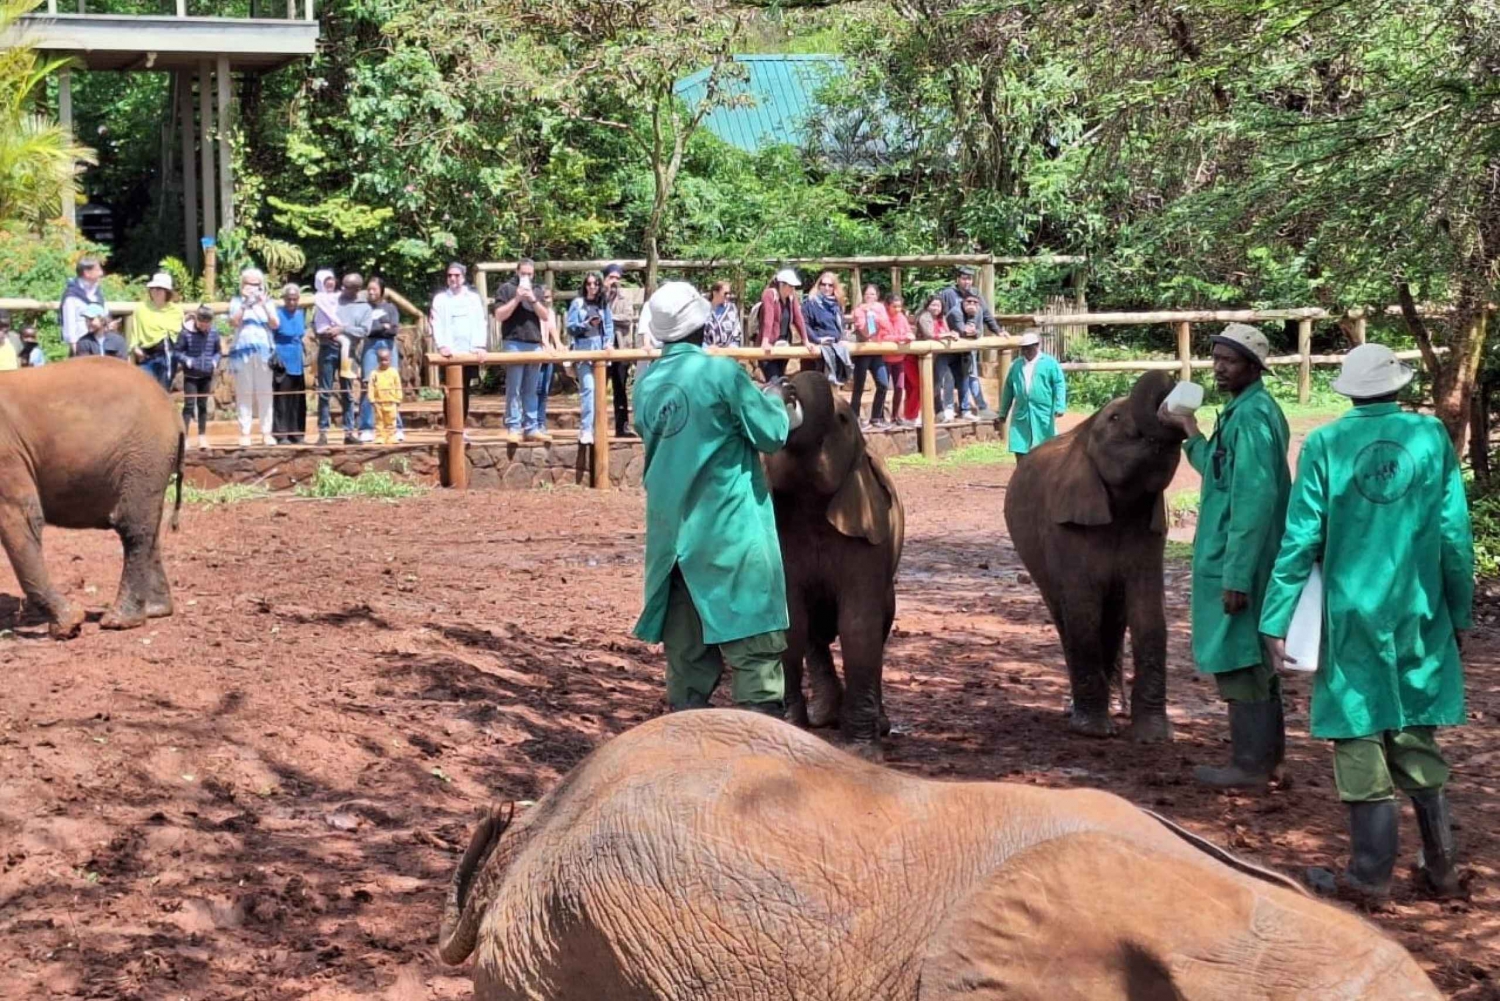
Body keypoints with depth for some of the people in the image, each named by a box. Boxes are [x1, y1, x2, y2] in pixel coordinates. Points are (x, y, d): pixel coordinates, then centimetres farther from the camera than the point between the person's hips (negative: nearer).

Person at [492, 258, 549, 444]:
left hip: (534, 344, 4)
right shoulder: (507, 289, 3)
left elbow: (544, 316, 8)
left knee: (531, 391, 7)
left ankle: (531, 428, 8)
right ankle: (513, 428, -7)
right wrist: (516, 299, -12)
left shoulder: (536, 291, 16)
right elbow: (499, 315, -4)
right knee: (514, 389, -6)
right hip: (514, 343, -4)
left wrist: (533, 300, -7)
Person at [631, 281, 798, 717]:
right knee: (752, 642, -3)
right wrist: (776, 399, 14)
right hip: (729, 530, -6)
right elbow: (770, 433, -7)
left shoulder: (646, 386, 7)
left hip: (671, 531, 6)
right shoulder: (720, 371, -12)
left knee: (685, 646, 11)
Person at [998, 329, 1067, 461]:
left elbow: (1059, 385, -6)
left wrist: (1059, 407, -17)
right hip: (1021, 415, 4)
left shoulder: (1050, 363, -1)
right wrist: (1003, 412, 17)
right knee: (1020, 451, 0)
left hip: (1043, 415, -4)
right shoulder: (1016, 366, 12)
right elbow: (1008, 389, 17)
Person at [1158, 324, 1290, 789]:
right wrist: (1191, 434, 23)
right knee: (1254, 659, 17)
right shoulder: (1257, 411, 13)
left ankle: (1249, 765, 1)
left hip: (1236, 561, -10)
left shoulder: (1250, 418, -18)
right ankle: (1266, 752, 26)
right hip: (1251, 561, 10)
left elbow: (1254, 501, -24)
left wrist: (1236, 575, -24)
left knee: (1238, 662, -4)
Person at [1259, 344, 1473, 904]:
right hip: (1419, 614, 2)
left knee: (1360, 740, 5)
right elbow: (1455, 537, 0)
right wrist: (1461, 615, 11)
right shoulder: (1431, 437, -3)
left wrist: (1276, 621, -2)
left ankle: (1371, 874, 7)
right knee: (1415, 739, 13)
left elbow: (1300, 540, -7)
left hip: (1352, 614, -2)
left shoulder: (1325, 446, -7)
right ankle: (1441, 868, 17)